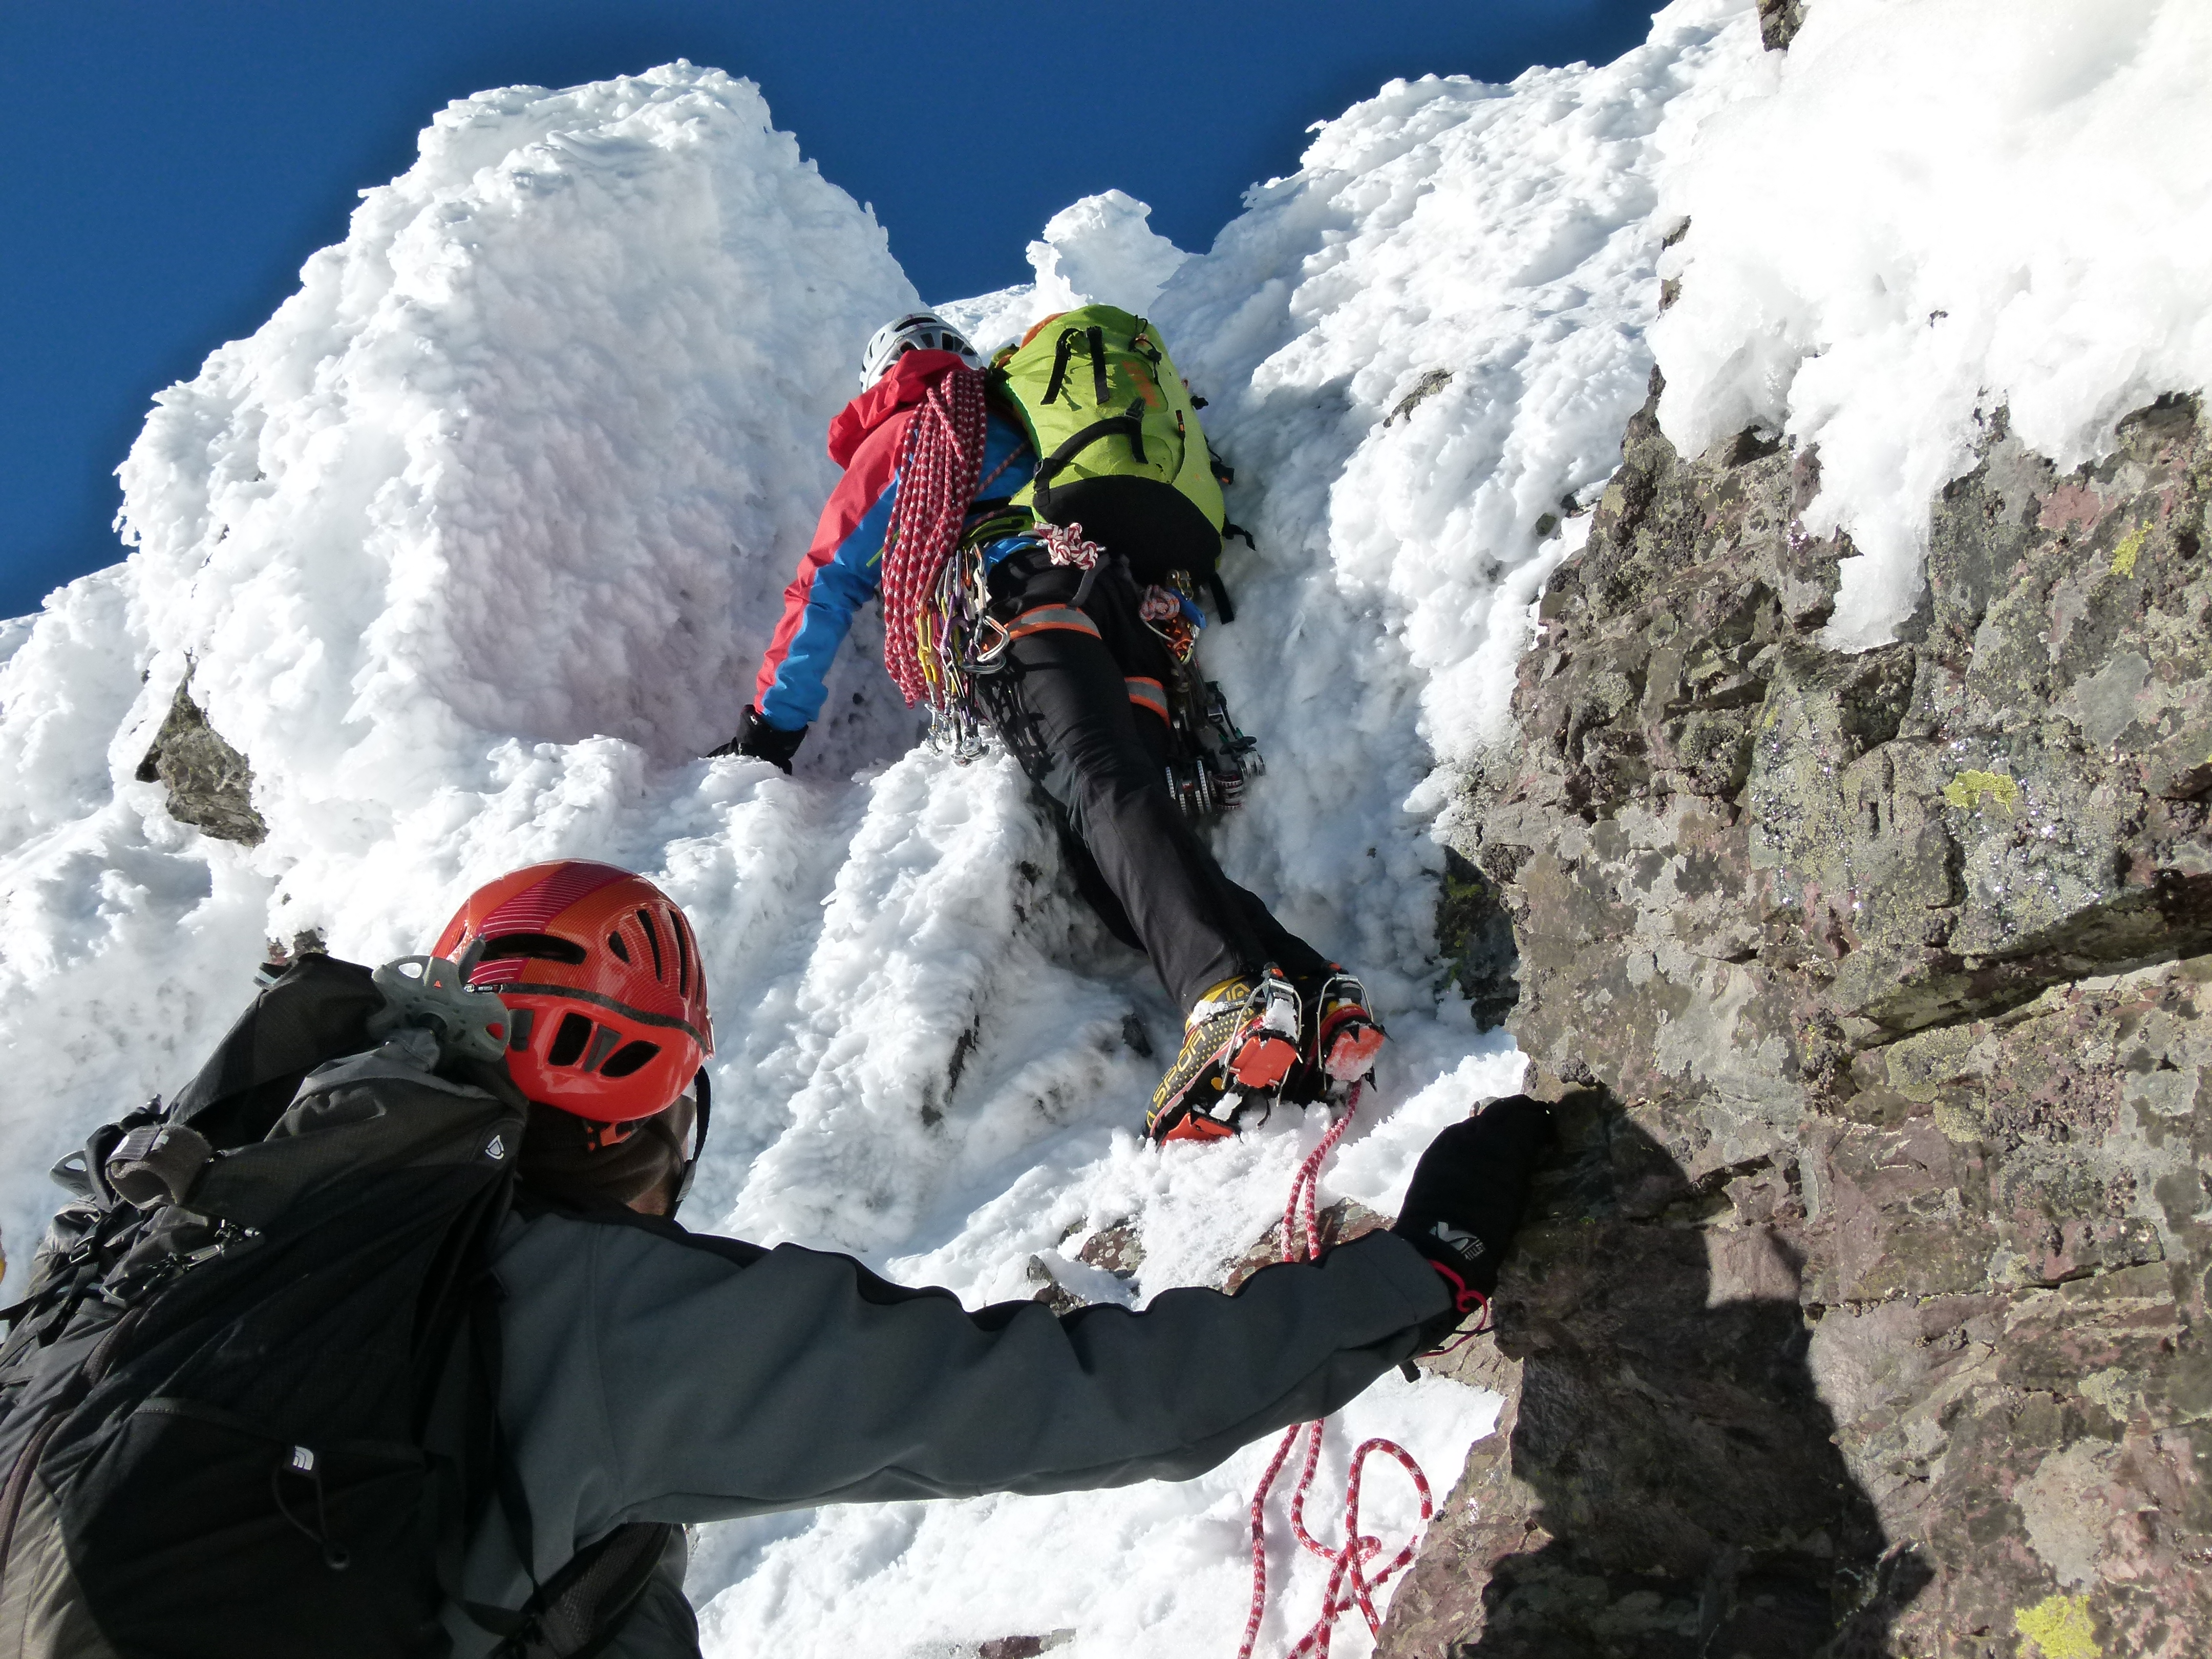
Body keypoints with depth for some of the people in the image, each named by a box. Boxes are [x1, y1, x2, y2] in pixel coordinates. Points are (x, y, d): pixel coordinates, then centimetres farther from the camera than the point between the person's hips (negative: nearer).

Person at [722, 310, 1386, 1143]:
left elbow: (830, 584, 26)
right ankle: (1314, 993, -31)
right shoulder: (1020, 421, 45)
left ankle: (1229, 993, -56)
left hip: (1031, 595, -6)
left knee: (1098, 790, -29)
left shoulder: (911, 428, 27)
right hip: (1150, 635, 6)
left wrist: (769, 727, 31)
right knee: (1111, 856, -8)